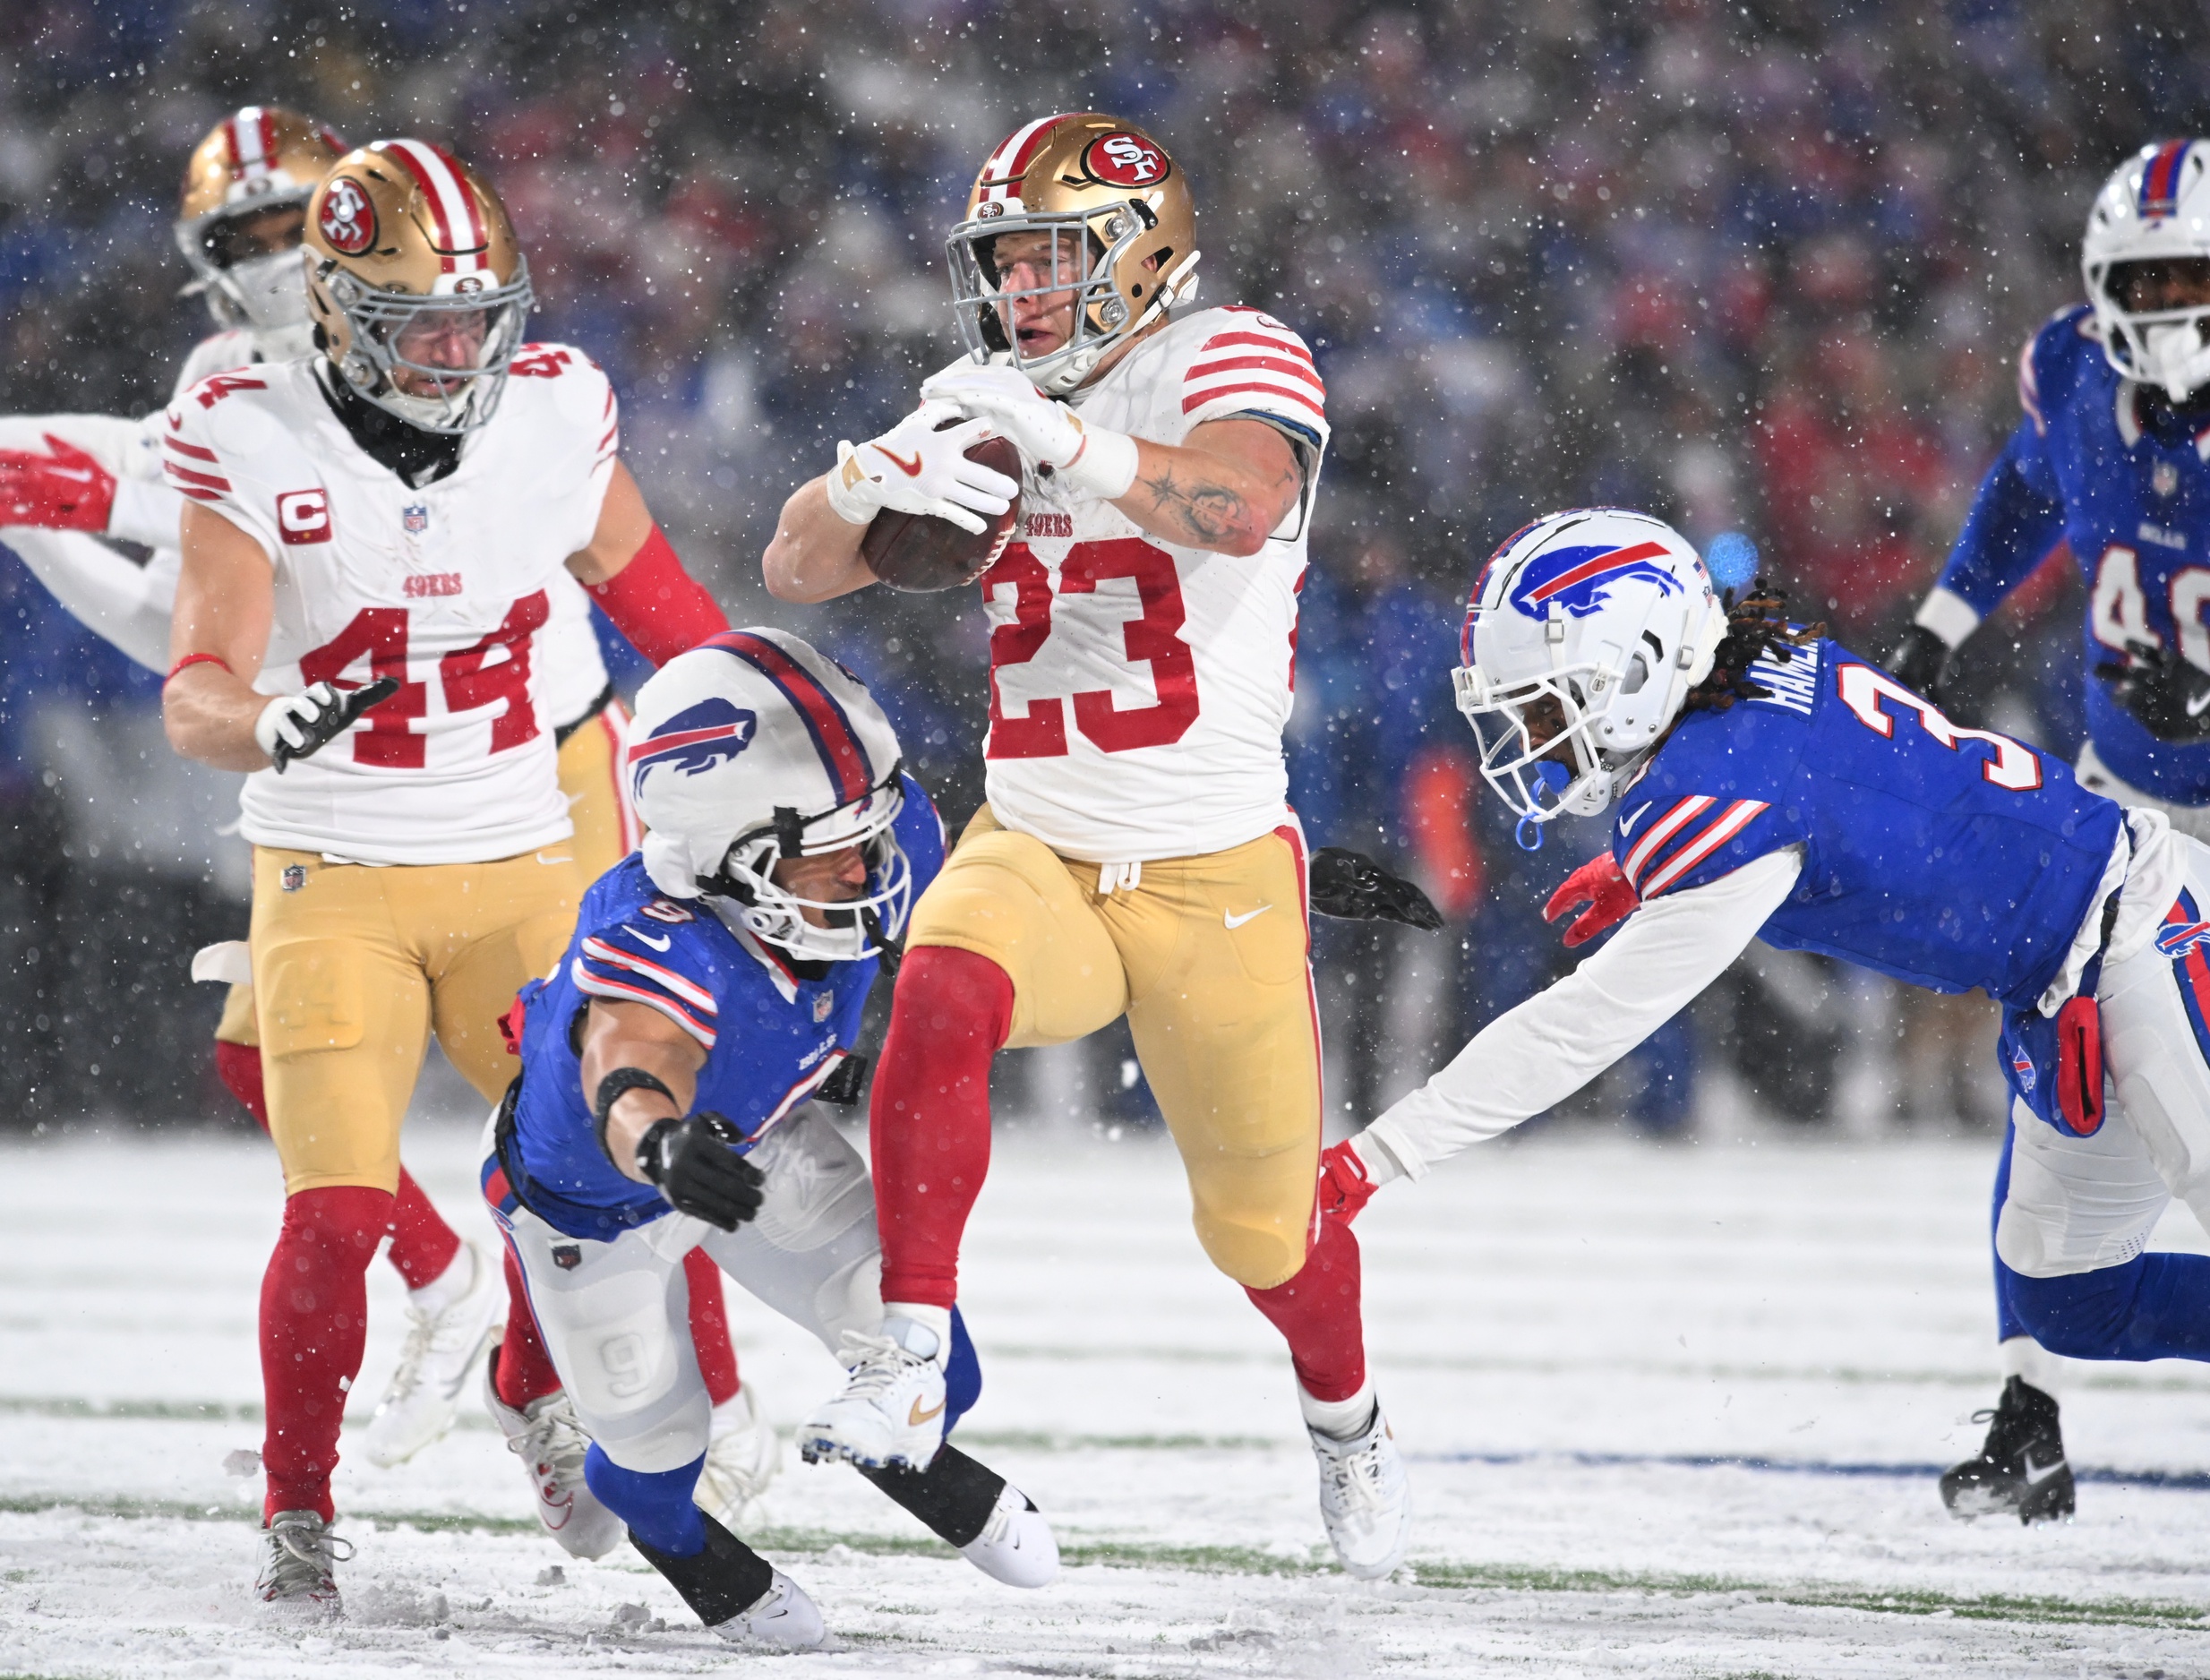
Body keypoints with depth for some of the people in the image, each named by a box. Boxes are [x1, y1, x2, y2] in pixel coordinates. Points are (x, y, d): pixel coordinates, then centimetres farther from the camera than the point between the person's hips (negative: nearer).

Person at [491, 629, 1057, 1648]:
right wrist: (663, 1145, -93)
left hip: (754, 1140, 5)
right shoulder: (655, 954, -50)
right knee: (655, 1437, 7)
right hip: (594, 1203, -5)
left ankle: (905, 1452, 35)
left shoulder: (887, 841, -30)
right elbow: (631, 1075, -72)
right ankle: (669, 1532, 48)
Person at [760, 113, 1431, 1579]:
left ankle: (1347, 1421, 42)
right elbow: (798, 565, 1)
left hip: (1216, 878, -3)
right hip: (1036, 853, 3)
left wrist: (1068, 442, -45)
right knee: (942, 995, -31)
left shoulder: (1232, 365, -10)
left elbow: (1240, 506, -32)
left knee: (1261, 1224, 10)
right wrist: (879, 486, -21)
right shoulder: (984, 410, 7)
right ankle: (910, 1365, -29)